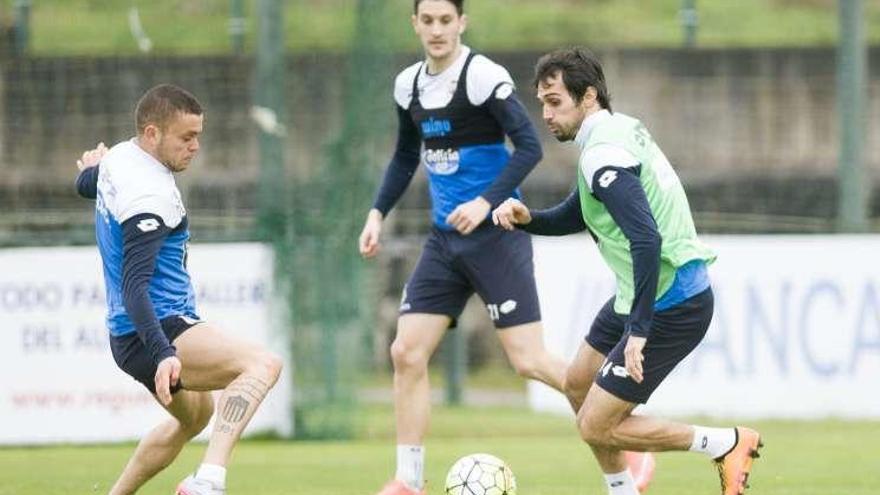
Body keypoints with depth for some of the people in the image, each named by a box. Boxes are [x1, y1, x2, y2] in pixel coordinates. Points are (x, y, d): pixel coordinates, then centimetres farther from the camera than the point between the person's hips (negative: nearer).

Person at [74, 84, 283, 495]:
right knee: (262, 364, -31)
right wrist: (163, 355, -41)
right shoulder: (149, 195, -22)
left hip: (127, 335, 11)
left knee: (195, 414, 35)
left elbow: (86, 185, 33)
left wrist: (91, 168, 57)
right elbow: (134, 286, -30)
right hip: (155, 333, -11)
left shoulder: (118, 158, 8)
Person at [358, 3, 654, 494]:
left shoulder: (483, 75, -13)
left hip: (496, 234, -7)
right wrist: (378, 212, 12)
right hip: (445, 238, 7)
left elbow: (530, 146, -18)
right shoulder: (409, 84, 9)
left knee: (530, 361, -11)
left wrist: (486, 204, -26)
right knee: (407, 353, -1)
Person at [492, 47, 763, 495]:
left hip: (671, 306, -10)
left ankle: (727, 444, 2)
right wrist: (527, 219, 2)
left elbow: (646, 240, -33)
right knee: (579, 383, 24)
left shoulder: (604, 155, -22)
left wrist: (639, 330, -34)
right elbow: (575, 217, 22)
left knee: (596, 426, -7)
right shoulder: (620, 131, 10)